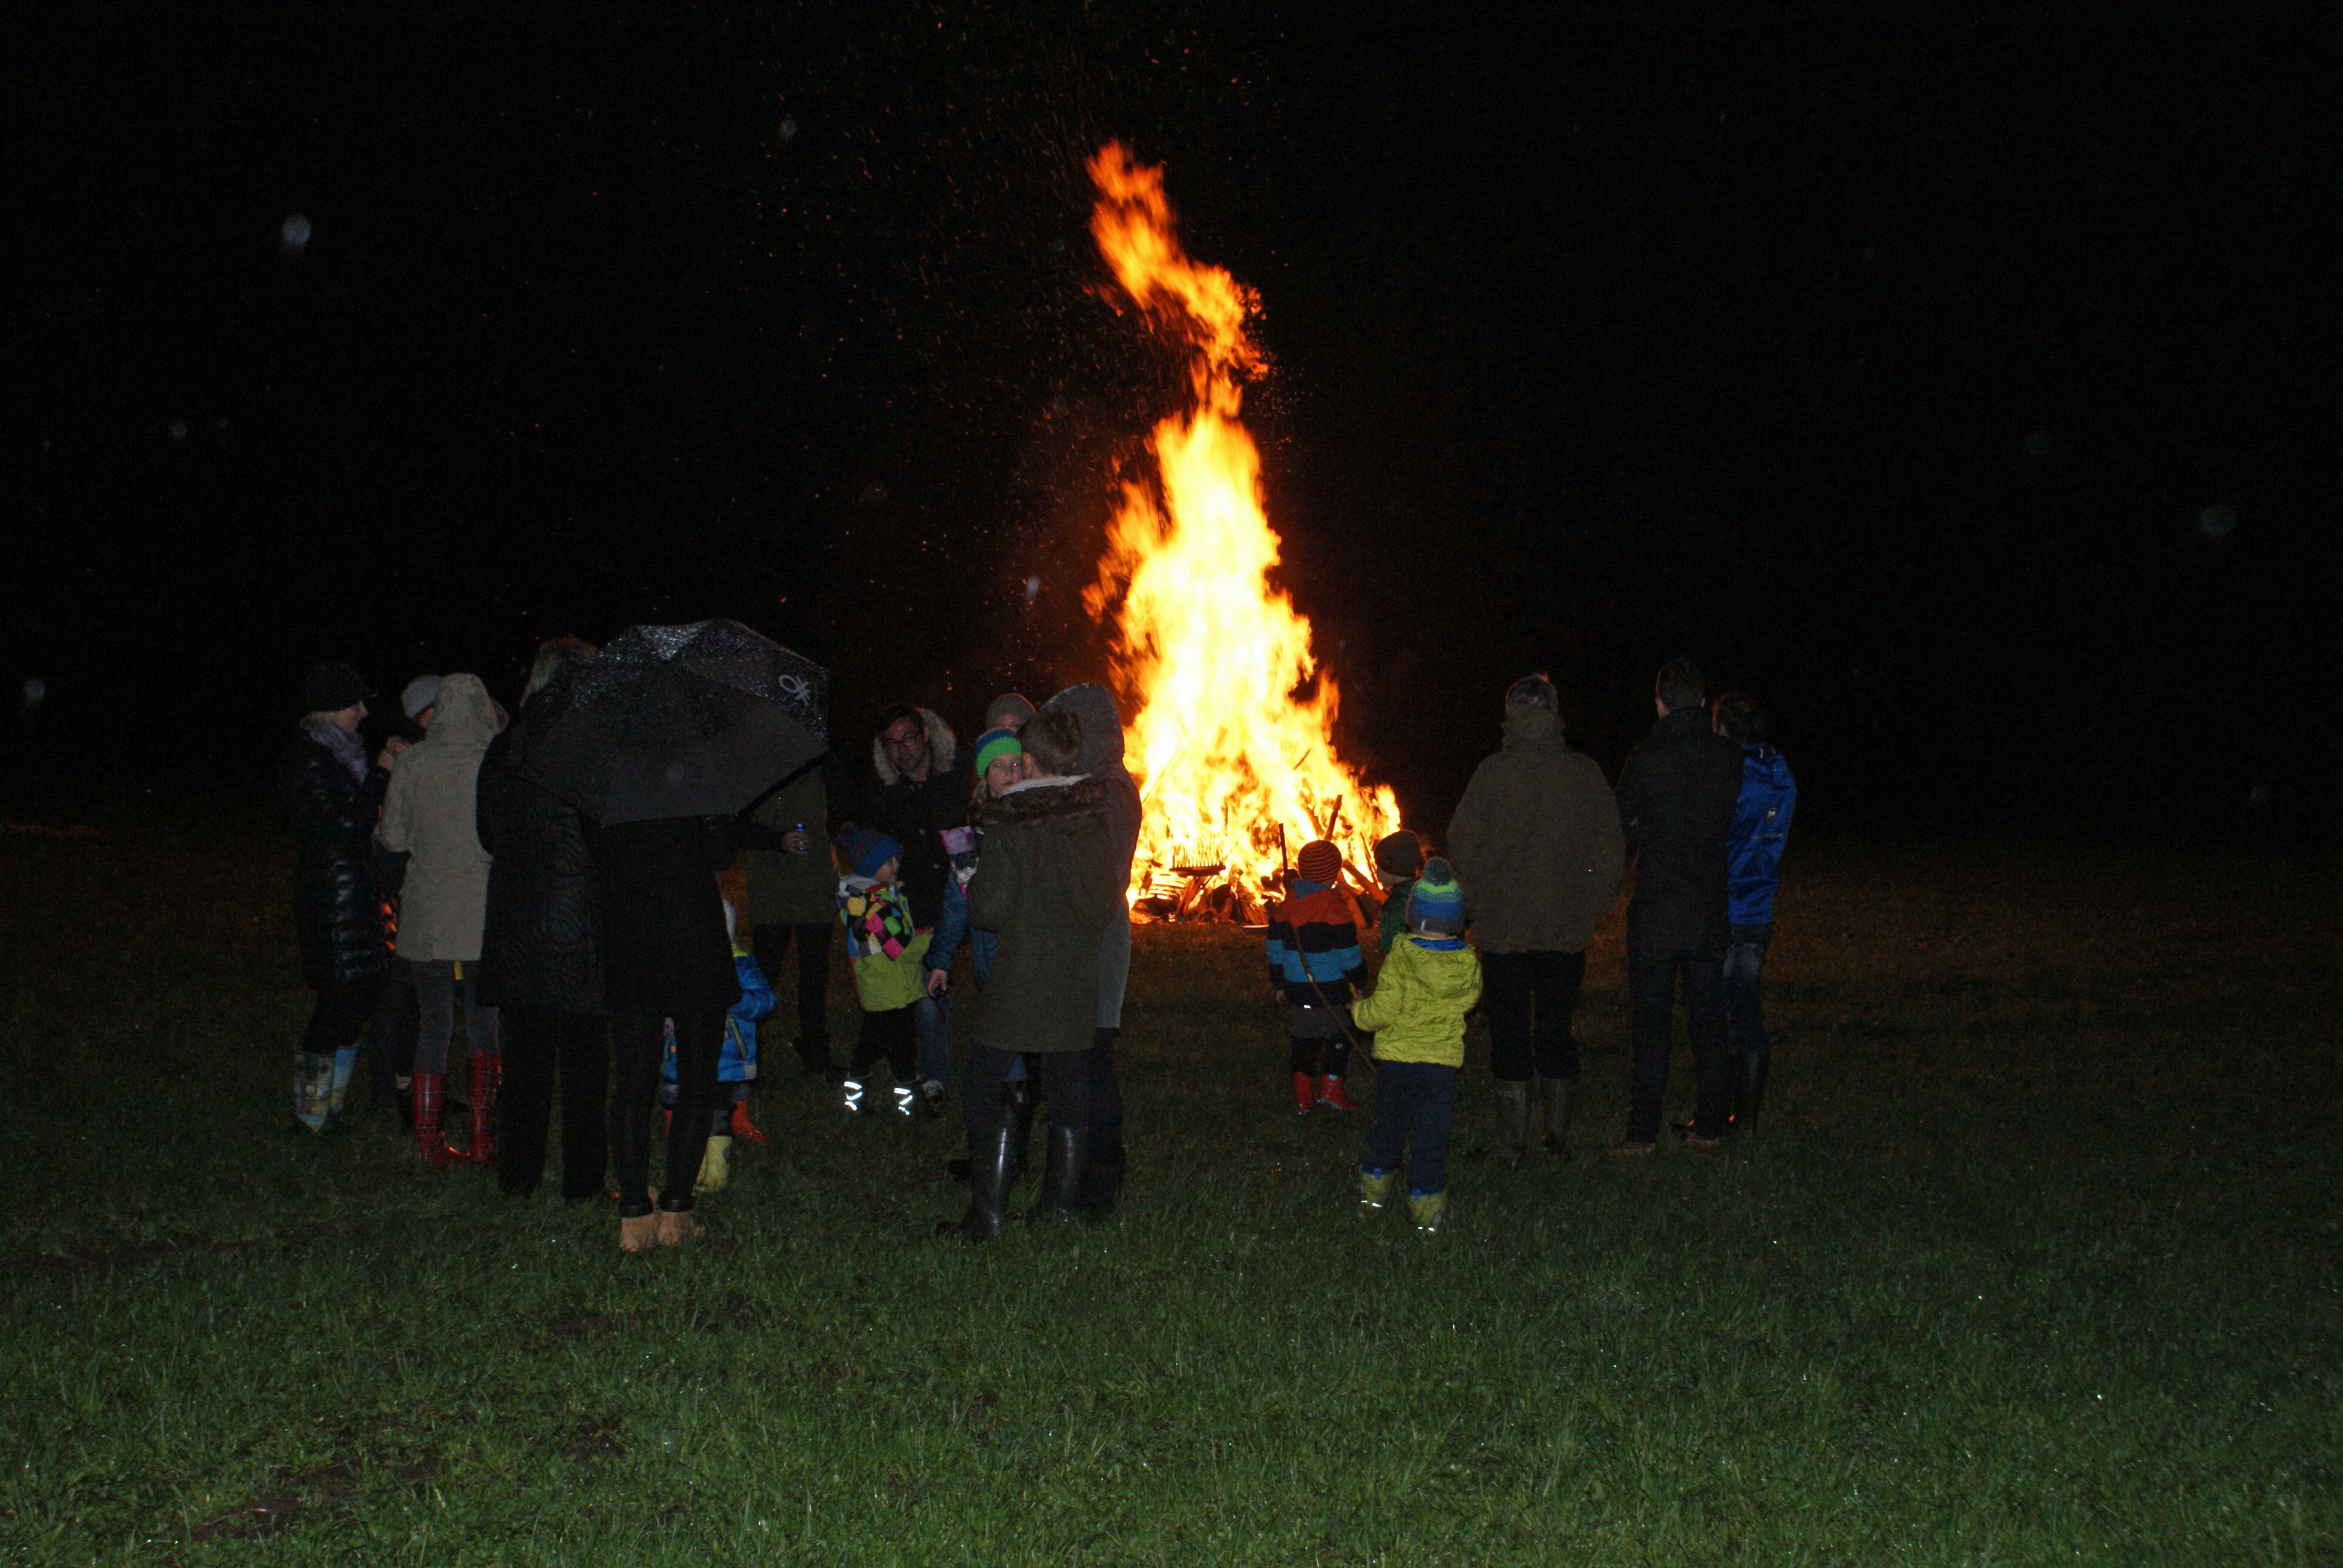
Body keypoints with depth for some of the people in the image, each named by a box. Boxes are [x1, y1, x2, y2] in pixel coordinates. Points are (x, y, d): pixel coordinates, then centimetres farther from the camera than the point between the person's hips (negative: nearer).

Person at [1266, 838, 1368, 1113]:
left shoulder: (1285, 907, 3)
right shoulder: (1335, 907, -14)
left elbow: (1275, 950, 11)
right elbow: (1348, 954, -11)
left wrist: (1279, 984, 20)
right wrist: (1357, 982, 1)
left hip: (1295, 988, 5)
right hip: (1330, 987, -5)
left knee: (1303, 1037, 13)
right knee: (1338, 1034, 9)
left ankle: (1303, 1095, 14)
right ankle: (1331, 1088, 7)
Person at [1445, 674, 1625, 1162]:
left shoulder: (1493, 773, -10)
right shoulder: (1585, 773, -2)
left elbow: (1463, 844, -6)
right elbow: (1611, 846, 4)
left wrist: (1469, 905, 6)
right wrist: (1594, 902, 15)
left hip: (1503, 927, -3)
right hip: (1567, 927, 3)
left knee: (1509, 1031, 4)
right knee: (1557, 1029, 13)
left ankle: (1511, 1139, 6)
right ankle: (1559, 1135, 18)